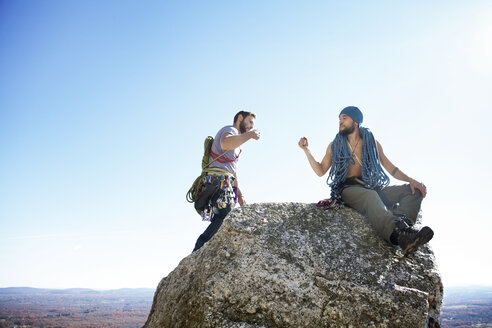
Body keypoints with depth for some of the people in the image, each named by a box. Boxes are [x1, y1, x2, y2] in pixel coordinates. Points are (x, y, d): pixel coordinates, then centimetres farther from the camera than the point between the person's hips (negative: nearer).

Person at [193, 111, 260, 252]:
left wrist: (240, 194, 27)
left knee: (221, 221, 1)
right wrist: (249, 135, -16)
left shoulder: (236, 143, 33)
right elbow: (226, 143, -25)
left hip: (226, 182, 10)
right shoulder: (230, 129, 2)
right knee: (224, 218, -23)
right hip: (220, 180, -10)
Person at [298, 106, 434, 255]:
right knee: (370, 196, -38)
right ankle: (398, 235, -65)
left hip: (372, 187, 4)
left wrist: (410, 180, -3)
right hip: (347, 189, -3)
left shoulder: (372, 143, 16)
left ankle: (403, 223, -46)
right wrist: (306, 150, 2)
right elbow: (321, 171, 11)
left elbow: (391, 168, 14)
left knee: (414, 190, -15)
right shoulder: (334, 146, 14)